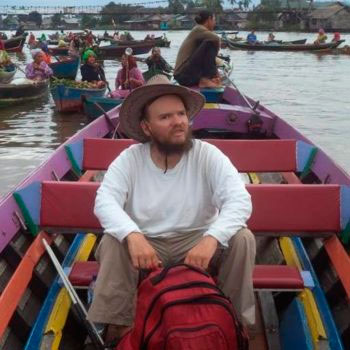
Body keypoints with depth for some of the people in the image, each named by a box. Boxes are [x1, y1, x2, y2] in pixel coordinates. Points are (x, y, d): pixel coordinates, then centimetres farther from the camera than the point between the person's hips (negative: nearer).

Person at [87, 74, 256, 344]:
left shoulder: (207, 155, -13)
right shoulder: (130, 158, -10)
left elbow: (239, 200, -24)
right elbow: (105, 201, -22)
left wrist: (211, 238, -43)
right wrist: (133, 236, -43)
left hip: (198, 241, 0)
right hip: (146, 243, 0)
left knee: (242, 238, -25)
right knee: (113, 242, -28)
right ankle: (119, 323, -13)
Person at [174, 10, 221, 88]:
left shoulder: (199, 30, 19)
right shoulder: (198, 29, -7)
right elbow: (216, 39, -25)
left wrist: (214, 72, 5)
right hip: (185, 75, -10)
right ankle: (205, 80, -18)